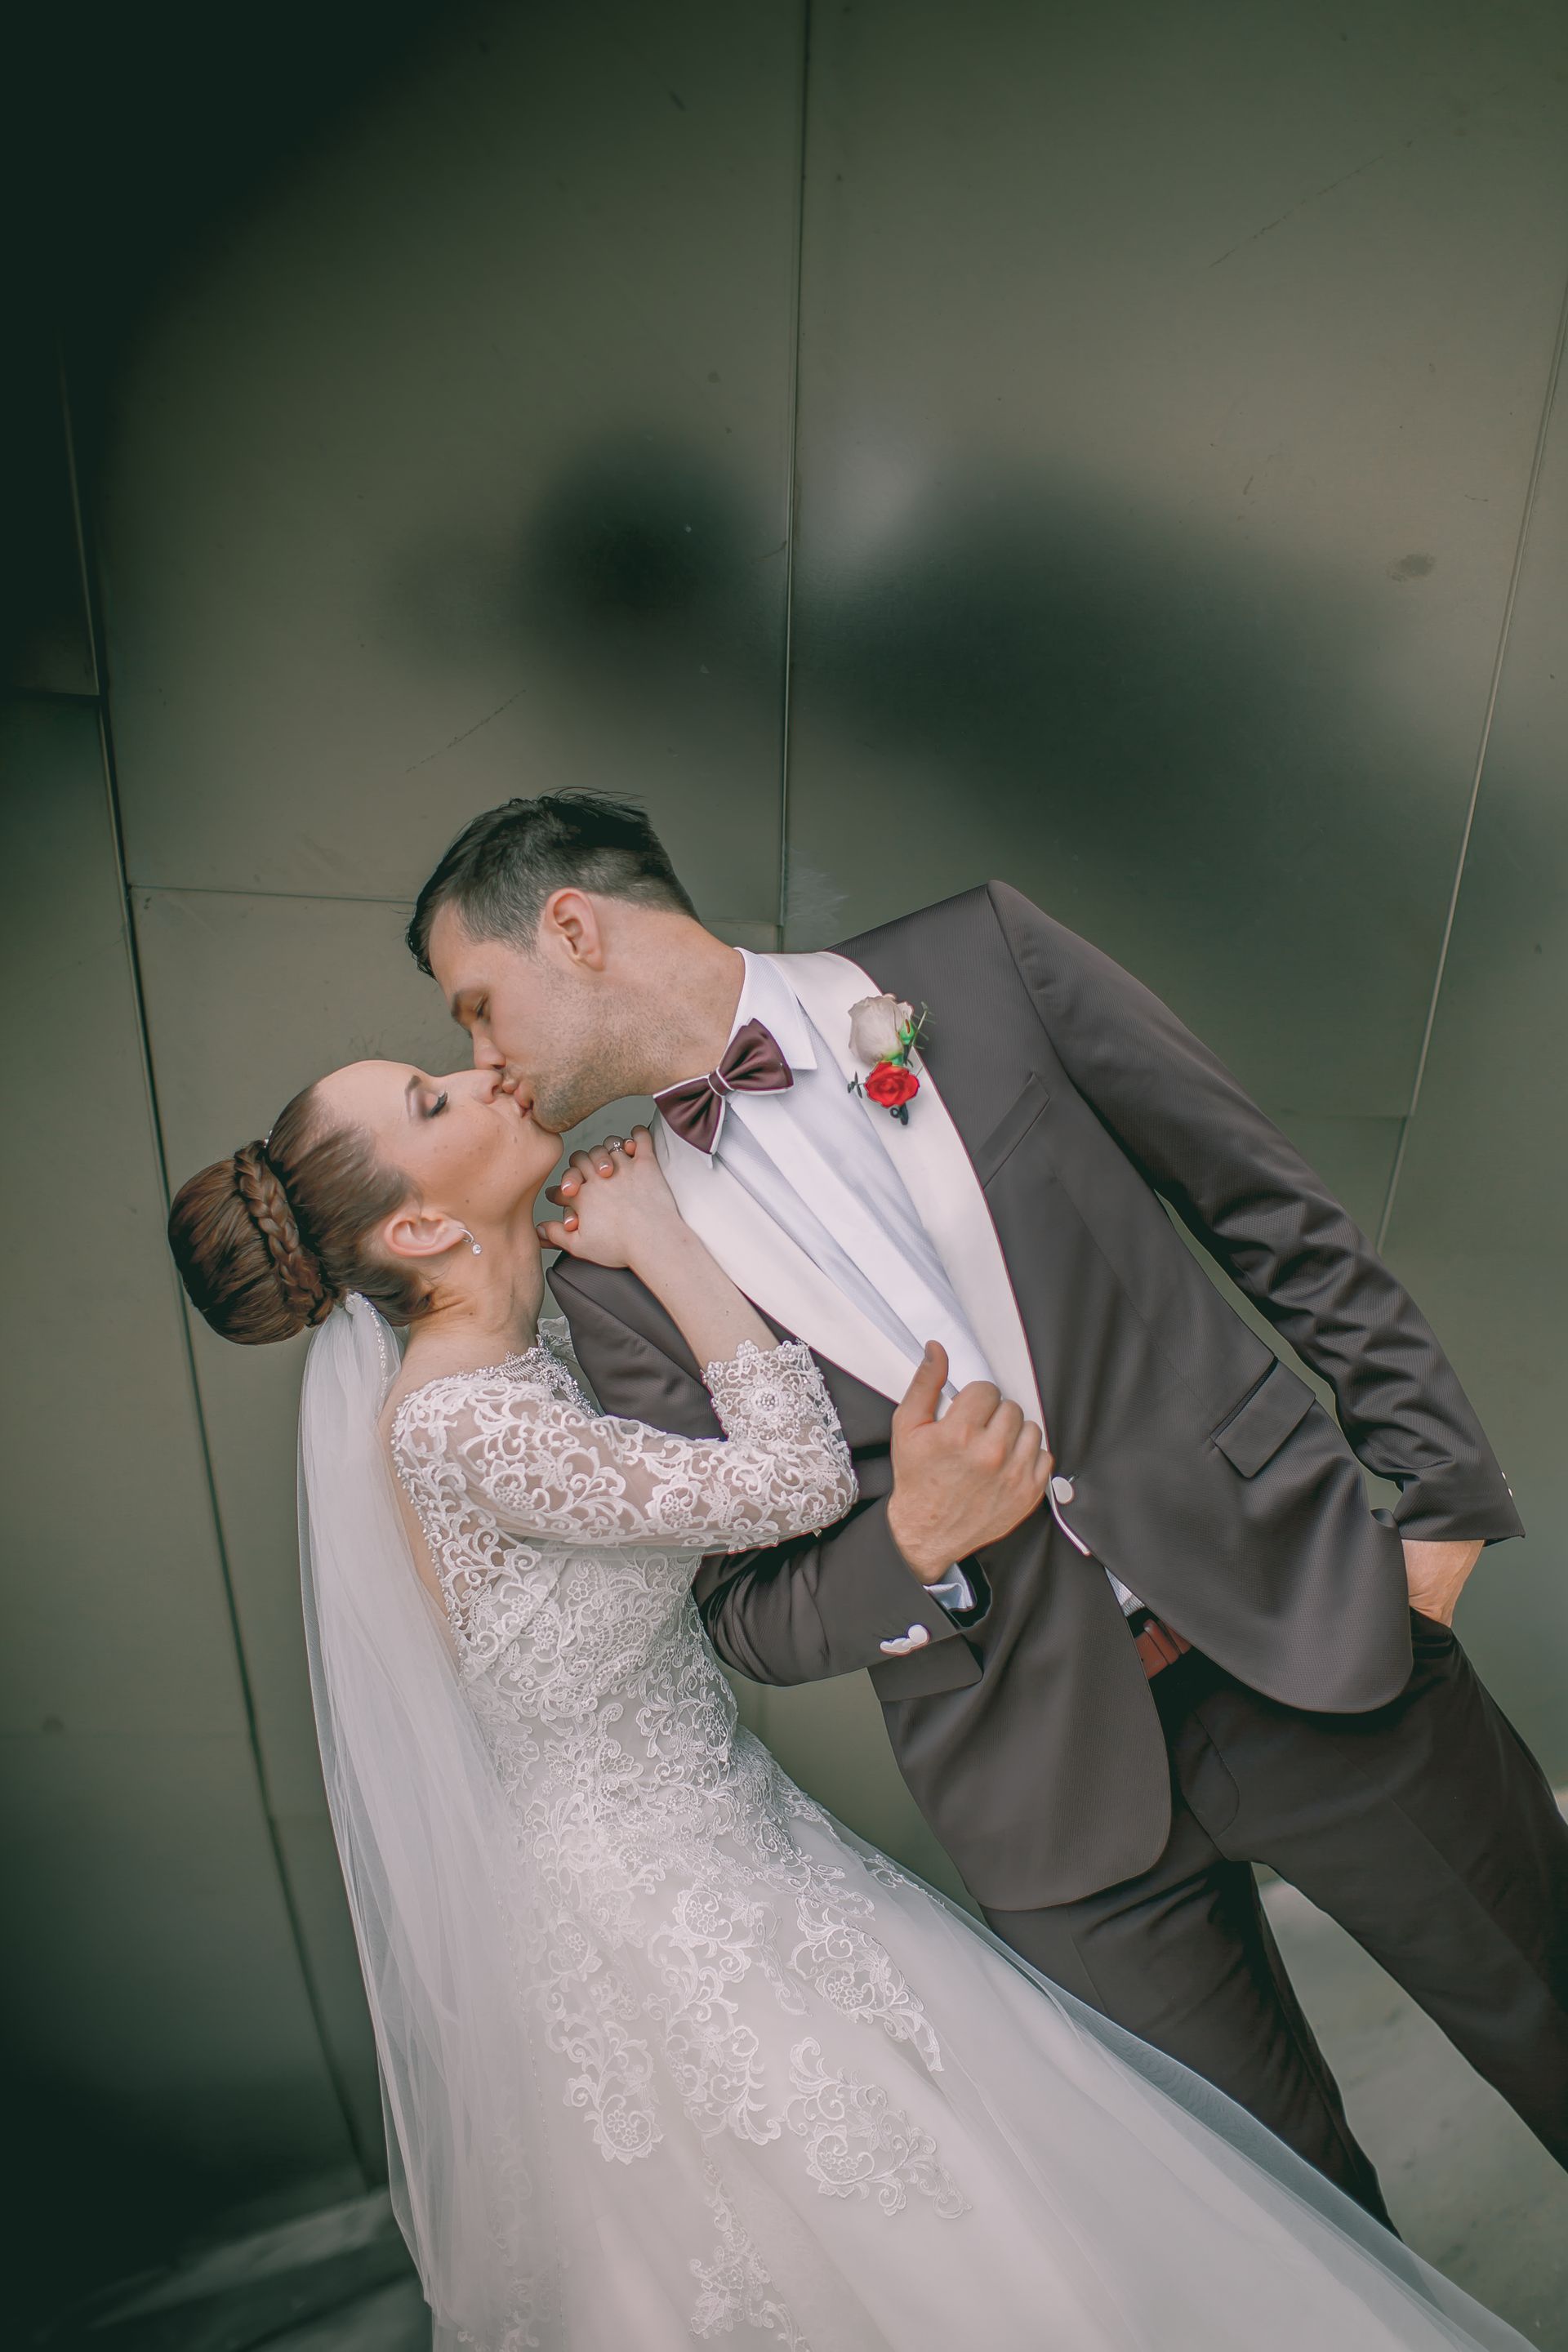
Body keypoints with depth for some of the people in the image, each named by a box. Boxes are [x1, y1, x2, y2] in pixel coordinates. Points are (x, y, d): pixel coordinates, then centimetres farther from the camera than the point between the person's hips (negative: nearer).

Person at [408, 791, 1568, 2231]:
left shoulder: (982, 962, -6)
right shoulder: (620, 1267, -4)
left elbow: (1285, 1220, 0)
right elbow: (745, 1618, 0)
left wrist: (1443, 1486, -1)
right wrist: (912, 1542, -19)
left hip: (1319, 1625, 1)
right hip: (1054, 1780, 1)